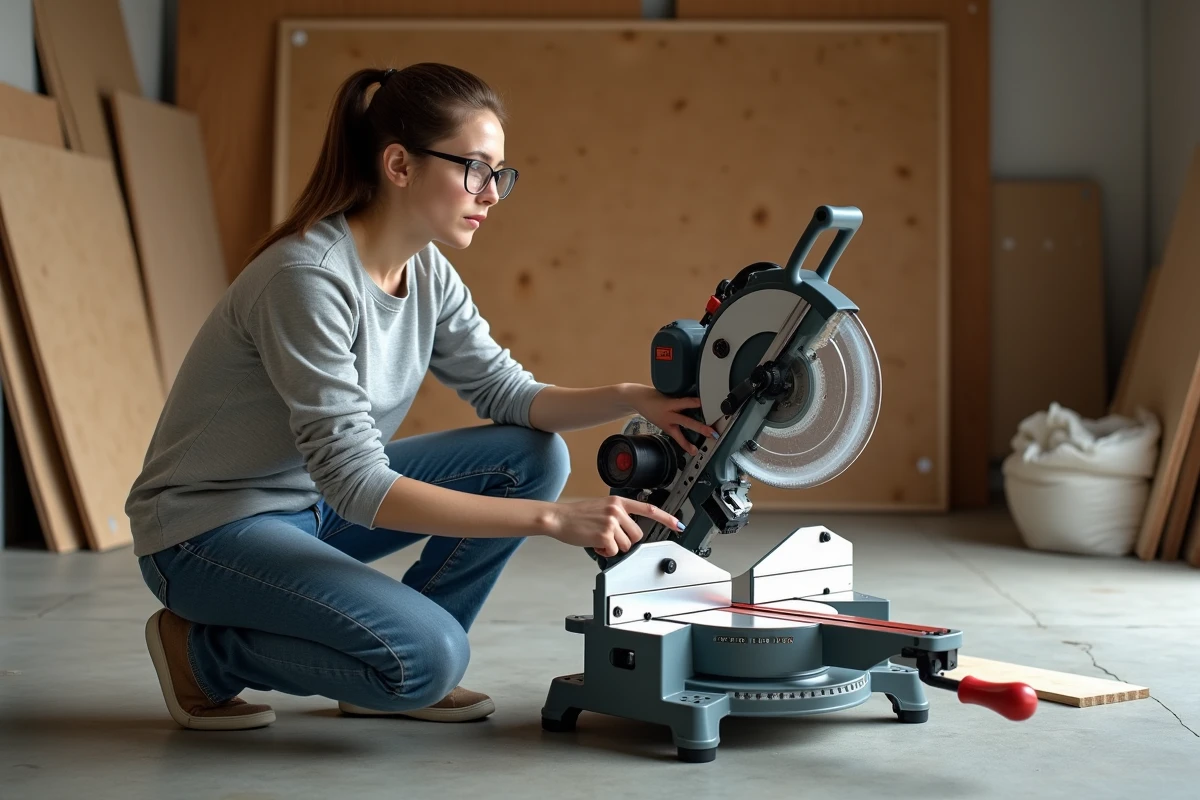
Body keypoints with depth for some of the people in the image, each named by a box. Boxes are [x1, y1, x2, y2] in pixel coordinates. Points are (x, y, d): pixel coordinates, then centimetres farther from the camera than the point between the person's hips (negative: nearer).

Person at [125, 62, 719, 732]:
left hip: (313, 503, 9)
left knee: (534, 454, -3)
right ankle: (202, 652, -3)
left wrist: (632, 400, -18)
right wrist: (553, 518, -35)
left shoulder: (425, 272, -1)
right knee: (427, 657, -27)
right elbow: (358, 485, -32)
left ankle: (396, 669, 5)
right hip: (208, 528, -8)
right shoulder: (310, 278, -28)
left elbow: (507, 392, 1)